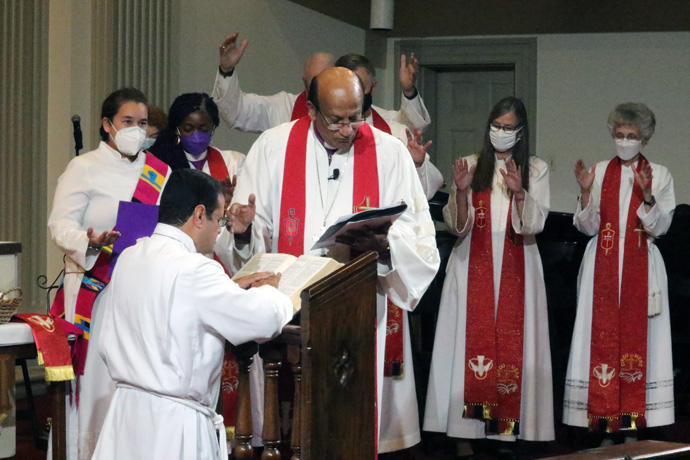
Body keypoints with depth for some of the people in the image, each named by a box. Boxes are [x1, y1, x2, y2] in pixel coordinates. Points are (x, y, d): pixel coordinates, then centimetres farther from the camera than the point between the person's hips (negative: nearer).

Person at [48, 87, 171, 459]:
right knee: (97, 379, -6)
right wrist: (90, 243, -25)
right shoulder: (84, 168, 2)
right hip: (95, 289, -4)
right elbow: (61, 224, -6)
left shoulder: (160, 172, 16)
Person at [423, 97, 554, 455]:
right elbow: (457, 226, 3)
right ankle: (464, 435, -3)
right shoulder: (470, 165, 7)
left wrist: (519, 193, -20)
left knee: (513, 343, -3)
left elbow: (534, 225, -3)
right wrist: (461, 192, -15)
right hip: (473, 266, 0)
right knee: (470, 342, -5)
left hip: (516, 270, 0)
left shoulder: (536, 170, 7)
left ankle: (508, 429, 3)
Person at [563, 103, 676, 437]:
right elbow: (588, 227, 1)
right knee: (602, 332, -3)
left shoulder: (659, 175, 5)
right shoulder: (599, 172, 7)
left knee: (637, 332, -2)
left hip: (641, 266, -1)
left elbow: (659, 227, -4)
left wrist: (646, 194, -18)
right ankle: (601, 413, 0)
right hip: (602, 265, 1)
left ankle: (632, 413, 2)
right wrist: (585, 192, -13)